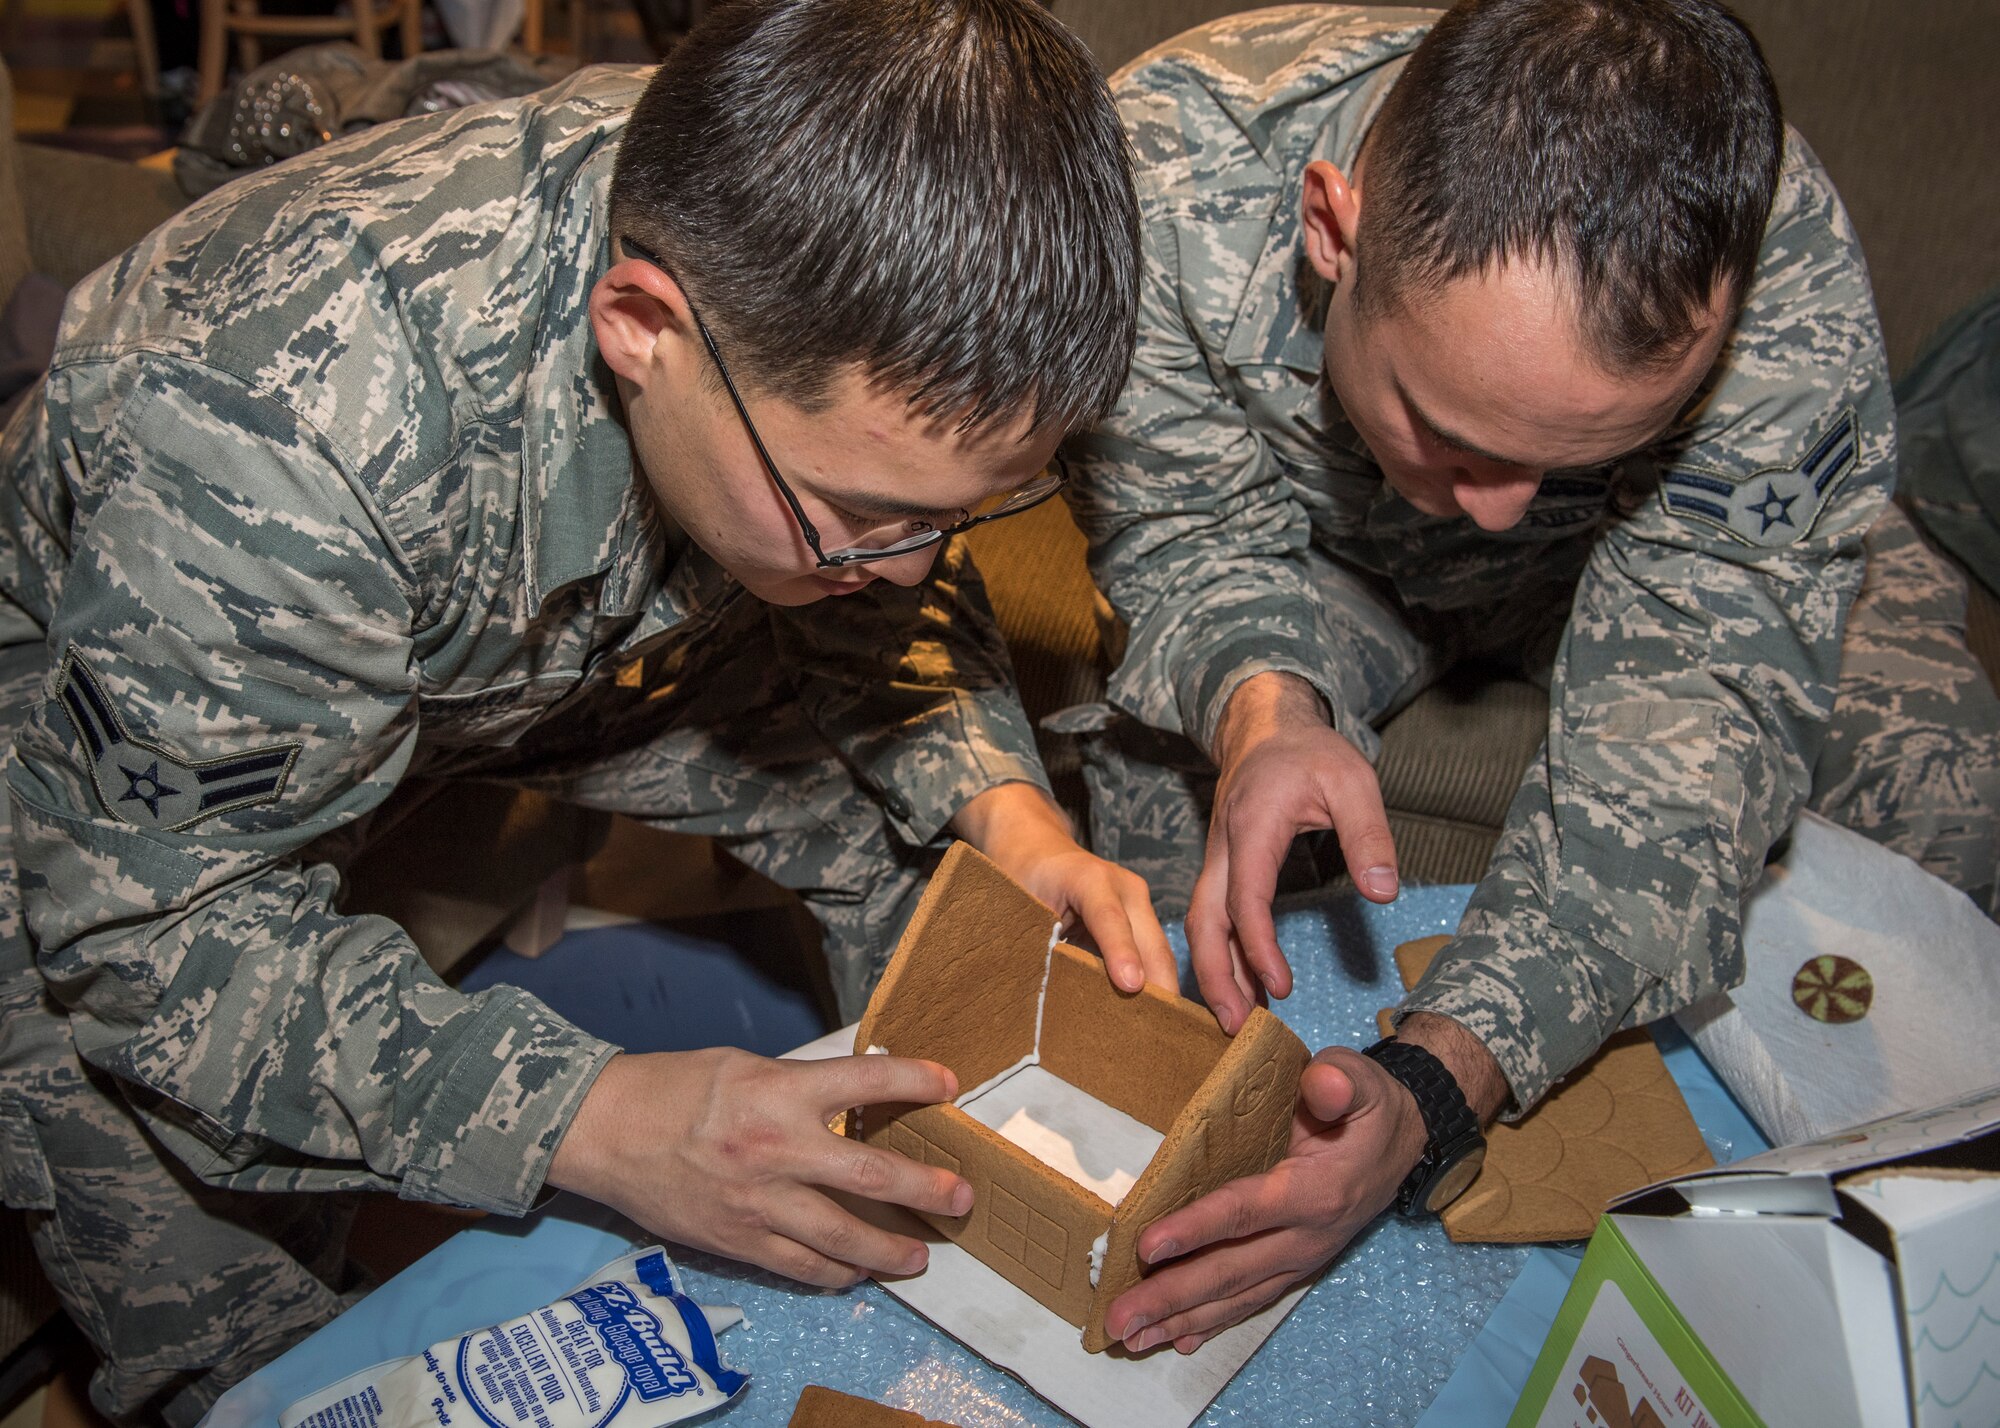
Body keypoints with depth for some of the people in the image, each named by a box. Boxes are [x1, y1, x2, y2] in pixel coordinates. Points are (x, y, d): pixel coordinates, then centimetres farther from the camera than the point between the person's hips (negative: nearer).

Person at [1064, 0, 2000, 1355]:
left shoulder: (1789, 288, -37)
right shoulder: (1168, 175, -37)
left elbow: (1698, 699, -36)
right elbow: (1181, 534, -22)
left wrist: (1436, 1086, -50)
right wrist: (1258, 699, -47)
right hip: (1316, 538, 1)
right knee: (1152, 753, -27)